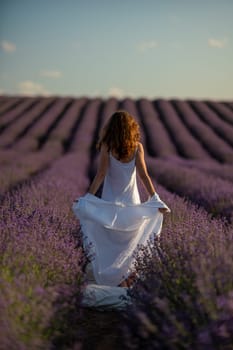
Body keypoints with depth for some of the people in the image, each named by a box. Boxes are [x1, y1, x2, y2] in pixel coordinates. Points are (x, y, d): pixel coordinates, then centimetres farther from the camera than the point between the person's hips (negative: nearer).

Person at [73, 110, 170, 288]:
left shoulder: (107, 147, -12)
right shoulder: (137, 147, -7)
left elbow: (101, 175, -16)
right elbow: (144, 175, -13)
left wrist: (87, 197, -14)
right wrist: (155, 198, -12)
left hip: (111, 201, -2)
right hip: (132, 201, 2)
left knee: (113, 239, 10)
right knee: (130, 237, 19)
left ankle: (119, 277, 8)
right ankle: (128, 271, 23)